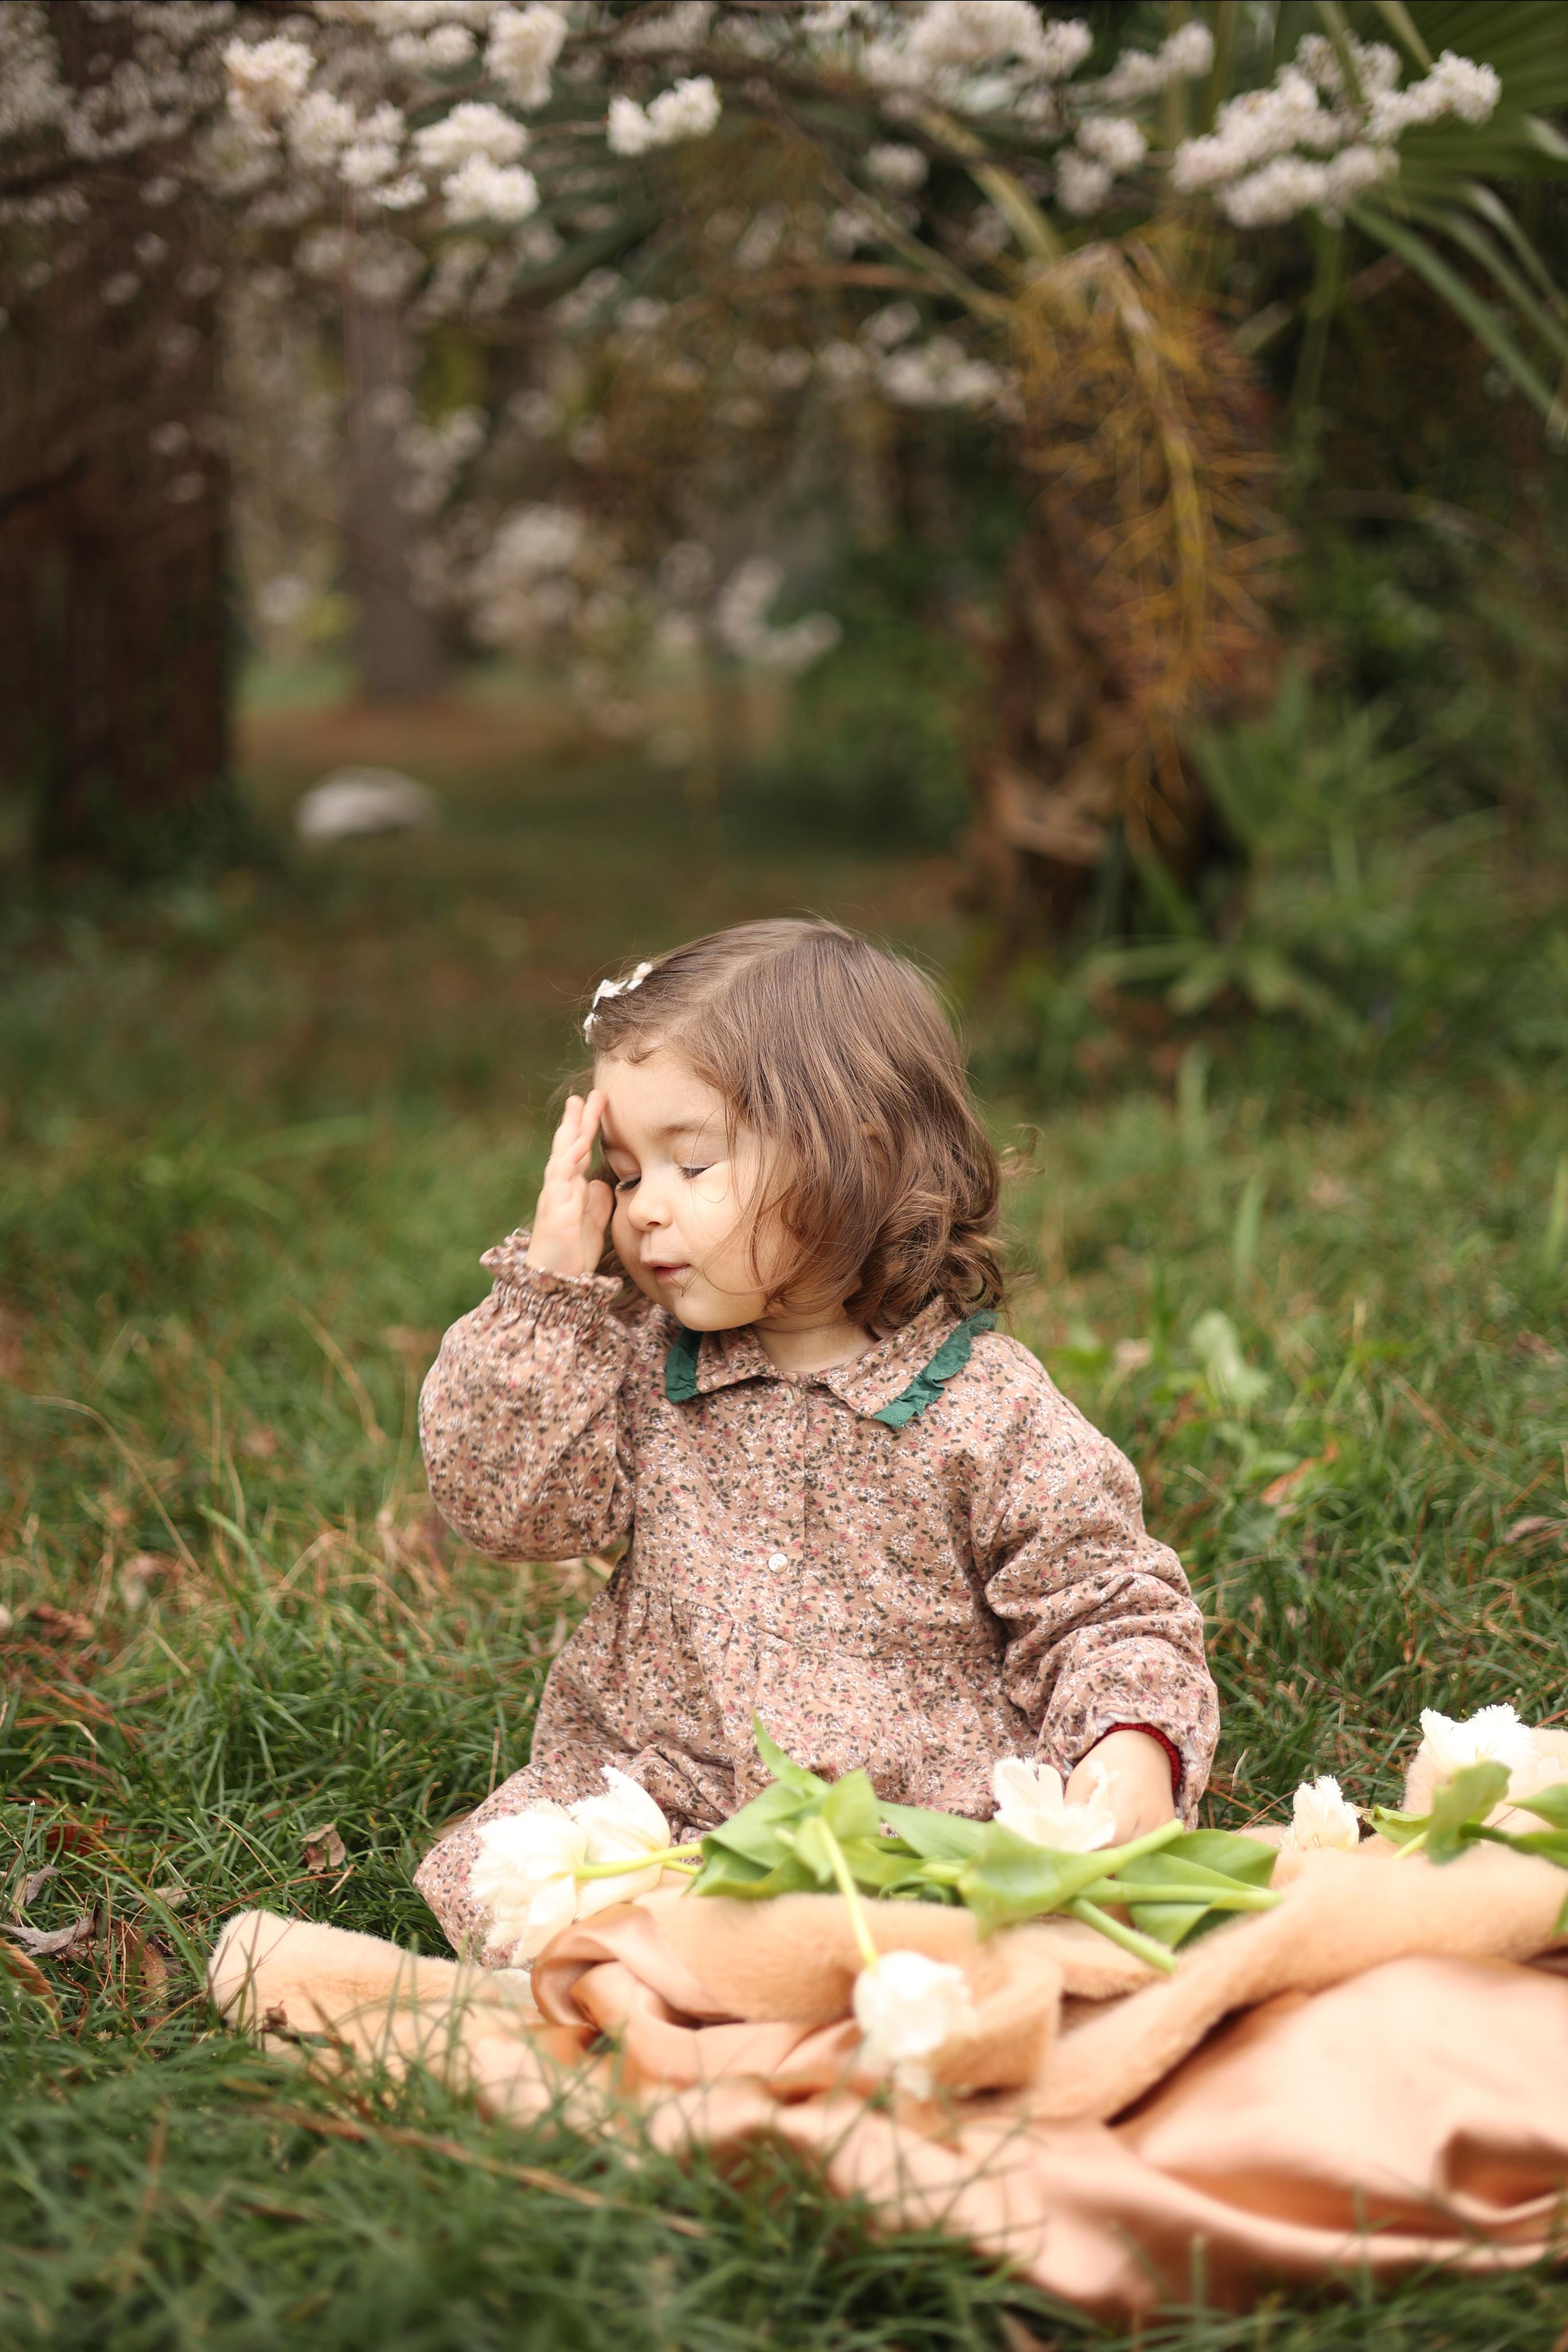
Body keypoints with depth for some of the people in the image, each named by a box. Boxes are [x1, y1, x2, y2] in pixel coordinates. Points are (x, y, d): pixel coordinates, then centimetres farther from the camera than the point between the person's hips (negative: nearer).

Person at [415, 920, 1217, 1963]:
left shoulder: (989, 1414, -6)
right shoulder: (640, 1365, 6)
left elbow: (1105, 1610, 0)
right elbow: (504, 1500, -4)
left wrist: (1134, 1745, -21)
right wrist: (549, 1287, -8)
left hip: (918, 1832, -2)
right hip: (649, 1800, 2)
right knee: (487, 1882, -20)